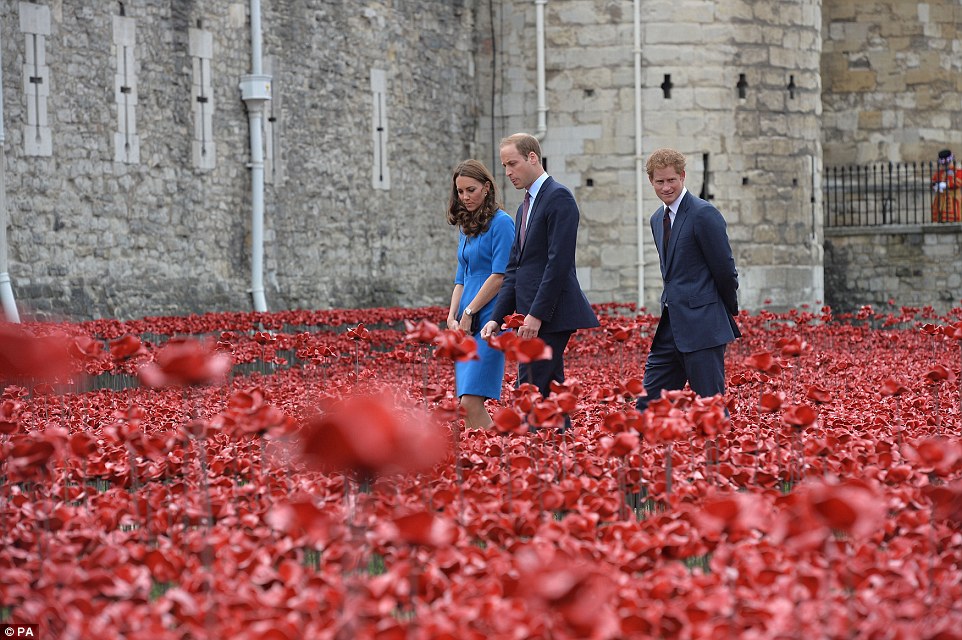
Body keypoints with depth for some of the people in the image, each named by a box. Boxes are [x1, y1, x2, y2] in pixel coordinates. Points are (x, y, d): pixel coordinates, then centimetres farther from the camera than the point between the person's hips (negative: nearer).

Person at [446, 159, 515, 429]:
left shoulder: (501, 222, -6)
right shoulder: (467, 229, 19)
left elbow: (500, 276, -13)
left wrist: (469, 312, -11)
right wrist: (452, 317, 4)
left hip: (488, 320, -8)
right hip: (467, 325, 8)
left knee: (470, 402, -17)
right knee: (466, 405, 3)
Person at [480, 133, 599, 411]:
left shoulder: (559, 197, -9)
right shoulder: (525, 207, 21)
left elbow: (559, 262, -17)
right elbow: (514, 269, 19)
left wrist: (536, 314, -20)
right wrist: (497, 318, 9)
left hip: (550, 314, -10)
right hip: (533, 315, 10)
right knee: (551, 396, 10)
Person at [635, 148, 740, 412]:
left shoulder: (704, 214, -12)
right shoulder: (658, 219, 15)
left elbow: (725, 269, -10)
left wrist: (730, 312, 2)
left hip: (702, 326, -8)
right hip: (671, 326, 8)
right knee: (648, 403, 7)